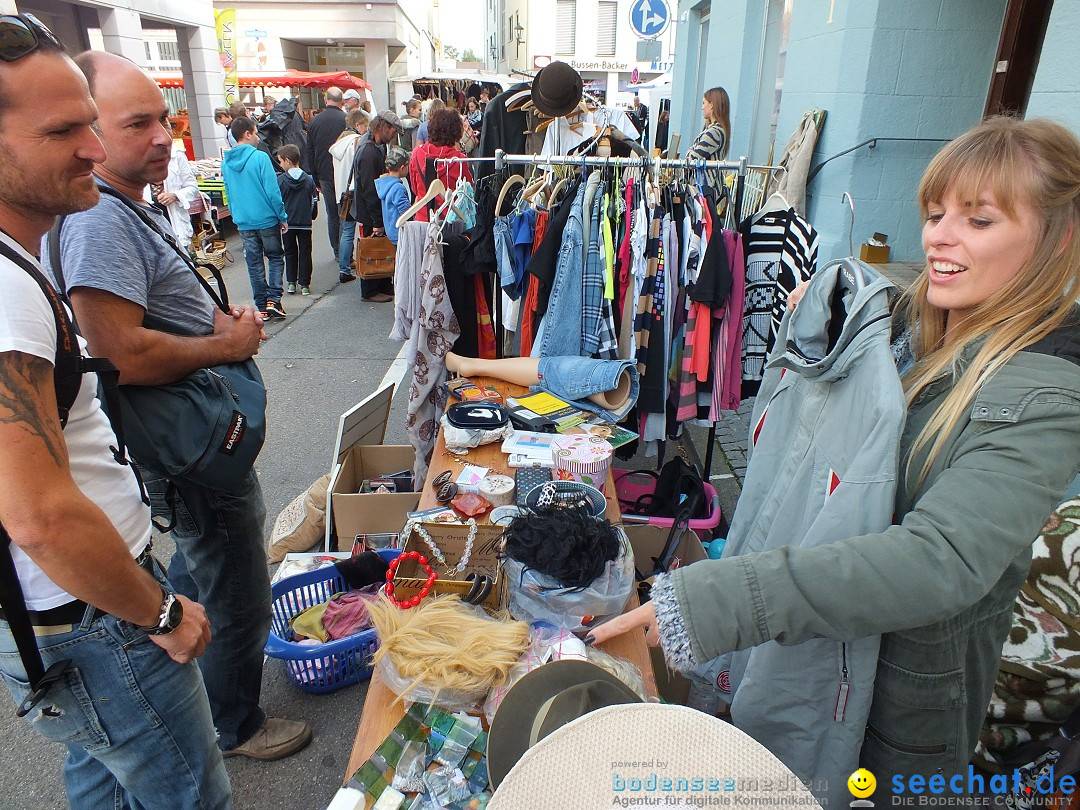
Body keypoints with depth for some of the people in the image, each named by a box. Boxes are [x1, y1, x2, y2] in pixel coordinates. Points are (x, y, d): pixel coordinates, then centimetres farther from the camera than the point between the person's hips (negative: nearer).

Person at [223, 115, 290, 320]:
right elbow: (272, 191, -13)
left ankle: (262, 307, 13)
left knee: (254, 264, 10)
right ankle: (273, 299, -2)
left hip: (243, 223, 5)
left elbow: (228, 194, 13)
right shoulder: (260, 157, -12)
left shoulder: (226, 163, 6)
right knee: (275, 258, 11)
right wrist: (283, 217, -7)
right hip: (267, 219, -4)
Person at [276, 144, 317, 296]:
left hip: (287, 223, 0)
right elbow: (314, 201, 5)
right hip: (305, 223, 1)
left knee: (290, 253, 13)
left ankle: (291, 283, 15)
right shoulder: (309, 179, -2)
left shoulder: (280, 180, -8)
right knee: (305, 253, 7)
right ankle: (304, 285, 6)